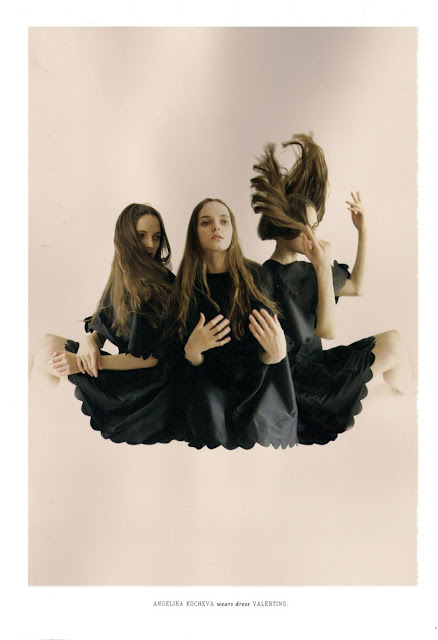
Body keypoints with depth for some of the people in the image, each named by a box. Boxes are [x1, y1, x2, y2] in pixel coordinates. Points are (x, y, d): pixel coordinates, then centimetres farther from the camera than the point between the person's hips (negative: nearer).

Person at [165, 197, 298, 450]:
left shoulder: (258, 276, -2)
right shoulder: (185, 286, 2)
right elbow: (190, 362, 3)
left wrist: (276, 352, -25)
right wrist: (192, 350, -21)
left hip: (259, 382, 0)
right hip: (210, 386, 1)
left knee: (255, 428, -28)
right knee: (213, 427, -28)